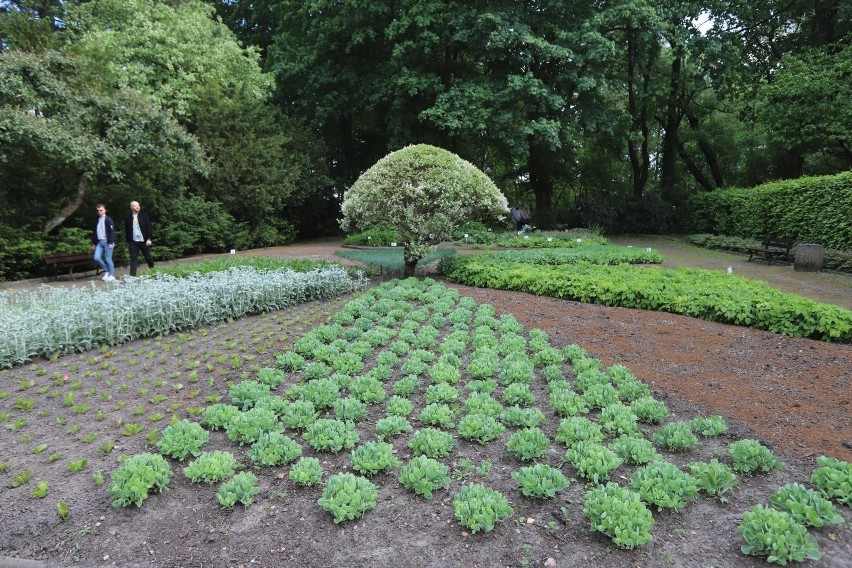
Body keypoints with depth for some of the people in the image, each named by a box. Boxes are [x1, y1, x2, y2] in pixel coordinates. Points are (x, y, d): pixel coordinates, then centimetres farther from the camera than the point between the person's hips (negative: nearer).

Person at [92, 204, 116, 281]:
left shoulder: (109, 220, -4)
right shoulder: (97, 221, 15)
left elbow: (112, 232, -10)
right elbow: (94, 233, 20)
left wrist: (111, 243, -17)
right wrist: (94, 243, 16)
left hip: (107, 242, -6)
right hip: (99, 242, 6)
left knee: (108, 259, -3)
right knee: (96, 258, -5)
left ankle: (111, 275, 6)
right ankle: (106, 271, 13)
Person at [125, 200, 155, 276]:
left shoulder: (144, 216, 2)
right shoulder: (128, 218, 4)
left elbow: (148, 227, -1)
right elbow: (126, 231, 10)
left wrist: (149, 239, -9)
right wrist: (128, 241, 9)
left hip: (144, 241, -1)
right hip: (133, 242, 1)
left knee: (148, 257, 9)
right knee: (133, 258, 0)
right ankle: (132, 276, -1)